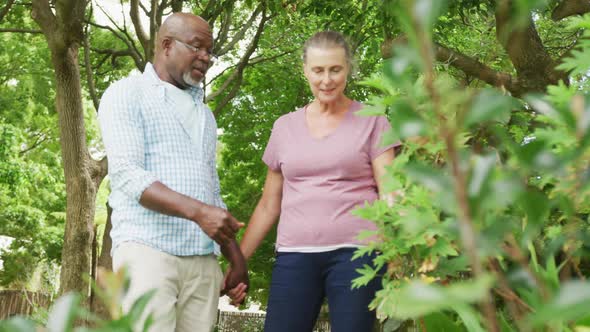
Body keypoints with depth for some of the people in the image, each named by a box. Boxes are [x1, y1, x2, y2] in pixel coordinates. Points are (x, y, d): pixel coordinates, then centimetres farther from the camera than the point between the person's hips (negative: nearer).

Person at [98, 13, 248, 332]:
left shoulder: (204, 114, 24)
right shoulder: (127, 95, 3)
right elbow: (127, 175, -11)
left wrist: (236, 258, 15)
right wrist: (197, 211, -22)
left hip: (204, 259, 6)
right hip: (148, 249, -6)